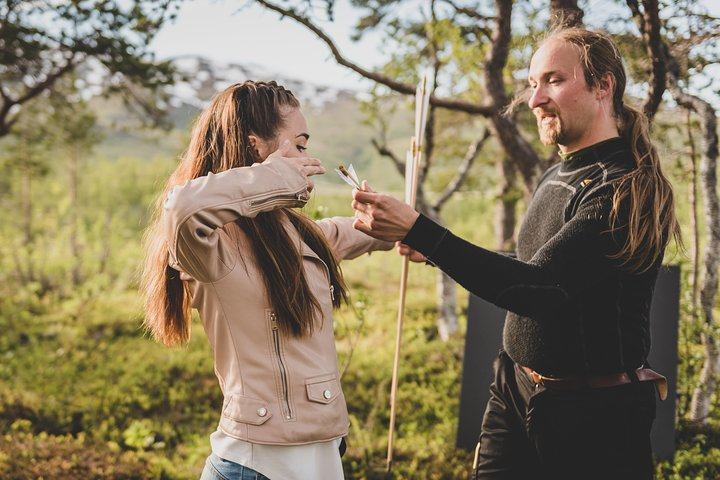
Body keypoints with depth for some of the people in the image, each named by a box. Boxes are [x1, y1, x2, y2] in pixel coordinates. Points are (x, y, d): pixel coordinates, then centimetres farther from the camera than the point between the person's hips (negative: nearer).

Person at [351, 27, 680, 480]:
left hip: (593, 414, -7)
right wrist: (435, 251, 14)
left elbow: (537, 288, -27)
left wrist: (419, 232, -32)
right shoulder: (556, 177, 9)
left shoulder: (624, 188, -18)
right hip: (516, 392, 8)